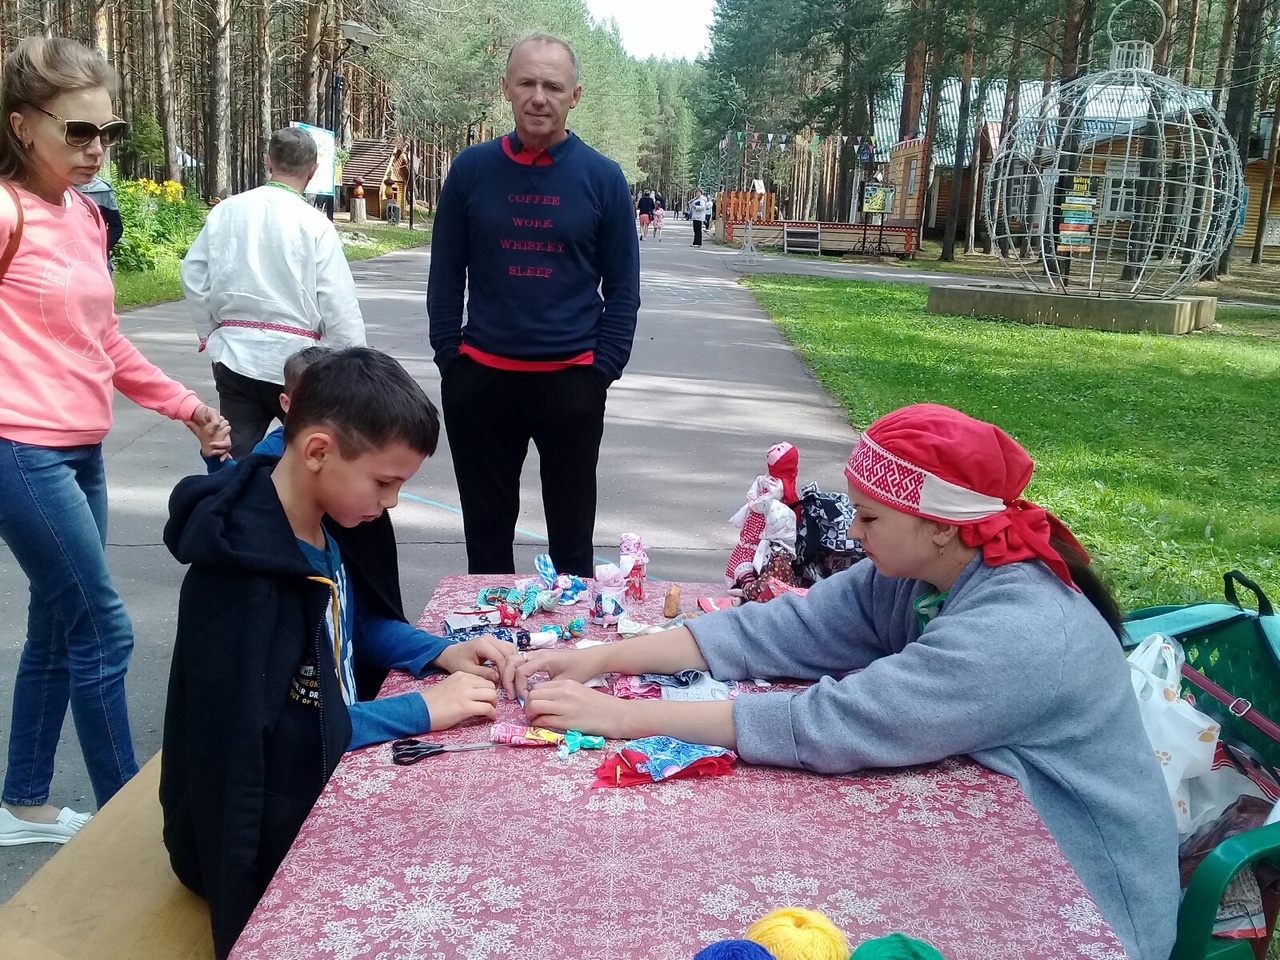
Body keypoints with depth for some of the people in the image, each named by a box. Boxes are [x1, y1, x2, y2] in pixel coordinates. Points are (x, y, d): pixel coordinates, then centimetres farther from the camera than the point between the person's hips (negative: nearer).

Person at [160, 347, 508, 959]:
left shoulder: (334, 523, -2)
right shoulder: (238, 569, -28)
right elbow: (260, 739, -31)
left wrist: (441, 654, -5)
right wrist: (421, 710, -28)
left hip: (331, 770, 8)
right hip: (257, 831, -8)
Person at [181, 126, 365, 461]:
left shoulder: (226, 211, 3)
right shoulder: (315, 224, -9)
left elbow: (194, 275, 7)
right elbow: (340, 306, -12)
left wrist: (211, 334, 18)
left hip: (234, 355, 3)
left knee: (236, 460, 7)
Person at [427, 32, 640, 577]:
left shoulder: (603, 178, -1)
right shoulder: (471, 169, 1)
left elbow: (623, 287, 1)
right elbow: (445, 275, 6)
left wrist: (601, 371, -5)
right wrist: (449, 359, 0)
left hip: (571, 380, -1)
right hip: (480, 377, 2)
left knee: (571, 532, 11)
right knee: (486, 530, 13)